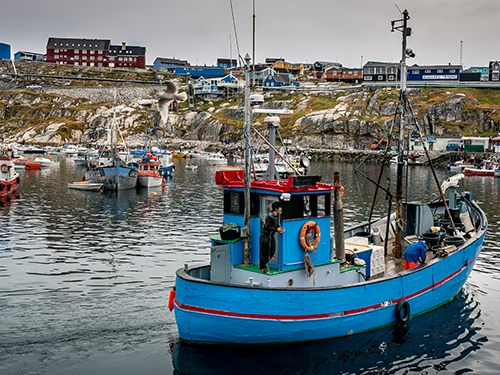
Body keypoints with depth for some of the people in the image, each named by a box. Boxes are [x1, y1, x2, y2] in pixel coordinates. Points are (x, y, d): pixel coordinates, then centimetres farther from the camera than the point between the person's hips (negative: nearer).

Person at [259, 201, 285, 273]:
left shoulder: (276, 216, 8)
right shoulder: (270, 216, -19)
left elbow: (277, 225, 16)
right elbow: (267, 227, -22)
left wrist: (281, 229, -3)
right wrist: (276, 229, -26)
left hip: (271, 235, 9)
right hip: (265, 235, -9)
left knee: (272, 252, 10)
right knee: (264, 252, 1)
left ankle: (262, 261, 31)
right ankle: (262, 267, 13)